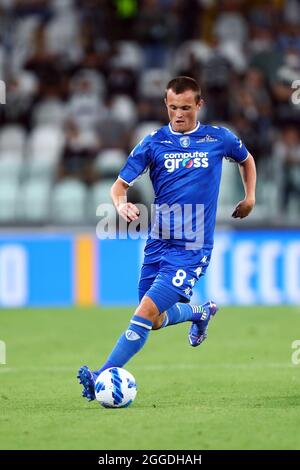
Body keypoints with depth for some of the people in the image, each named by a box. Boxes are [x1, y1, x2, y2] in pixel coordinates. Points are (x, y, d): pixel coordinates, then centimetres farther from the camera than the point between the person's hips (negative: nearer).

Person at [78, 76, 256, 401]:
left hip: (192, 249, -4)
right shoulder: (153, 143, 0)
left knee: (147, 311, -18)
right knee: (157, 321, 13)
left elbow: (246, 159, 23)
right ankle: (201, 312, 45)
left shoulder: (219, 139, 1)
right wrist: (121, 203, -25)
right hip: (157, 244, 4)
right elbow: (120, 184, -3)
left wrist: (250, 197, 12)